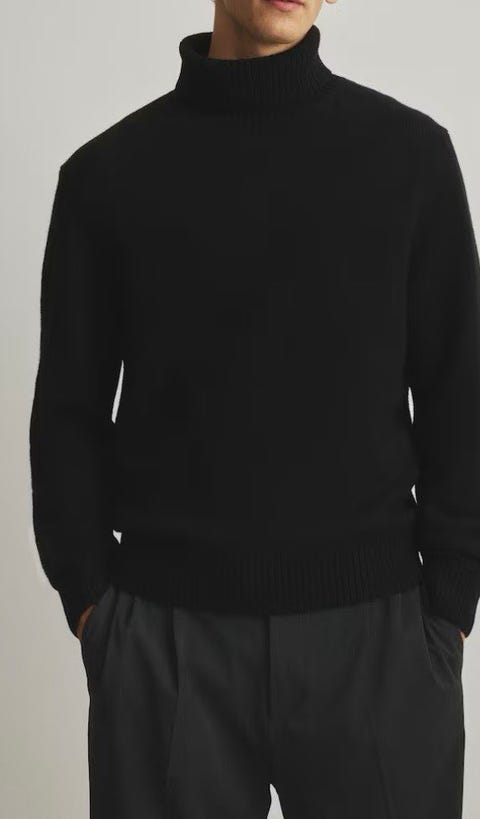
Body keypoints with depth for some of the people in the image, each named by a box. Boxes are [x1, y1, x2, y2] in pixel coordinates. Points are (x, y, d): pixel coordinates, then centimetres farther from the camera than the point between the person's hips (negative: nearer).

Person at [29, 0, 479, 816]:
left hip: (374, 626, 0)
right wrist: (88, 595, -2)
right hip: (164, 633, 0)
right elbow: (69, 413, 6)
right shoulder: (108, 171, 3)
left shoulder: (409, 152, 3)